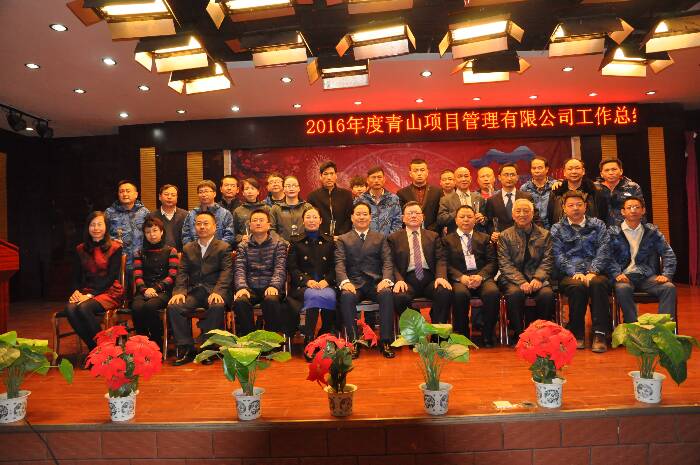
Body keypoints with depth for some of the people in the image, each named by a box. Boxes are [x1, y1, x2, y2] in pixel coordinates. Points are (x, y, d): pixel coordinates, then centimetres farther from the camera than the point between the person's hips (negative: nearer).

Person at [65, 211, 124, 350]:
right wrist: (76, 291, -7)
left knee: (84, 308, -32)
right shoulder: (81, 250, 15)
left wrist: (91, 295, -15)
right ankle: (92, 348, -18)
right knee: (70, 308, -27)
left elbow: (111, 276, -7)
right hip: (86, 292, 4)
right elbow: (76, 276, 14)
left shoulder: (115, 248, 0)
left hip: (109, 292, -4)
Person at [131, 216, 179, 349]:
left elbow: (172, 276, 0)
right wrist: (144, 289, -13)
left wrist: (156, 288, -14)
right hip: (144, 290, 3)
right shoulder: (140, 253, 22)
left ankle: (157, 344, -18)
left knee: (149, 306, -34)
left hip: (163, 291, -3)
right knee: (136, 307, -31)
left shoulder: (171, 251, 12)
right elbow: (137, 276, 8)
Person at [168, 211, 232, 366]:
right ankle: (186, 349, -13)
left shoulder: (224, 247, 9)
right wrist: (179, 291, -9)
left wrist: (217, 291, -21)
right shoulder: (188, 248, 21)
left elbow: (226, 272, -4)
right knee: (173, 306, -23)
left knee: (217, 306, -35)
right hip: (194, 291, 4)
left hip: (215, 290, -3)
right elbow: (182, 273, 11)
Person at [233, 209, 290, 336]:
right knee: (239, 301, -30)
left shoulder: (279, 243, 9)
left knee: (271, 300, -35)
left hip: (270, 288, -2)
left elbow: (280, 268, -3)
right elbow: (240, 269, 2)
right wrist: (241, 287, -18)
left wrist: (274, 286, -22)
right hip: (250, 288, 2)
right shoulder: (243, 246, 16)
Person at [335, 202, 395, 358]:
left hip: (376, 282, 1)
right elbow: (340, 264, 2)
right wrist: (345, 281, -19)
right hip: (354, 283, 0)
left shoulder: (380, 238, 20)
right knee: (346, 296, -34)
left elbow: (387, 262, 7)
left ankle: (385, 342, -23)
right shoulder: (342, 239, 16)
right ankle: (353, 342, -23)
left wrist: (386, 280, -15)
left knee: (387, 294, -32)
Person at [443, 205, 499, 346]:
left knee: (493, 292, -32)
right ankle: (462, 335, -15)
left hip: (482, 277, 2)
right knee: (460, 293, -35)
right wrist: (461, 277, -15)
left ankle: (487, 335, -14)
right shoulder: (448, 240, 17)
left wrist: (480, 276, -11)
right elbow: (447, 264, 4)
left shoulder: (485, 238, 22)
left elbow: (492, 262, 9)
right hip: (459, 278, -1)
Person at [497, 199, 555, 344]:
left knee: (547, 293, -30)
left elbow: (547, 261, 5)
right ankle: (518, 334, -15)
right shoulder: (505, 236, 8)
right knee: (514, 293, -33)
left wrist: (537, 278, -14)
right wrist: (521, 282, -17)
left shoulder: (544, 234, 13)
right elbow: (505, 264, -2)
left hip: (536, 279, 1)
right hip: (513, 279, -1)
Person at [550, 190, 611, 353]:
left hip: (595, 274, 1)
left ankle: (600, 334, -29)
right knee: (577, 286, -34)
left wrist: (592, 272, -14)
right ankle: (577, 334, -19)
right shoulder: (557, 229, 13)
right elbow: (558, 256, 0)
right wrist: (575, 273, -15)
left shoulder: (598, 225, 17)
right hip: (569, 276, -1)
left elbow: (603, 251, 3)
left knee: (597, 284, -34)